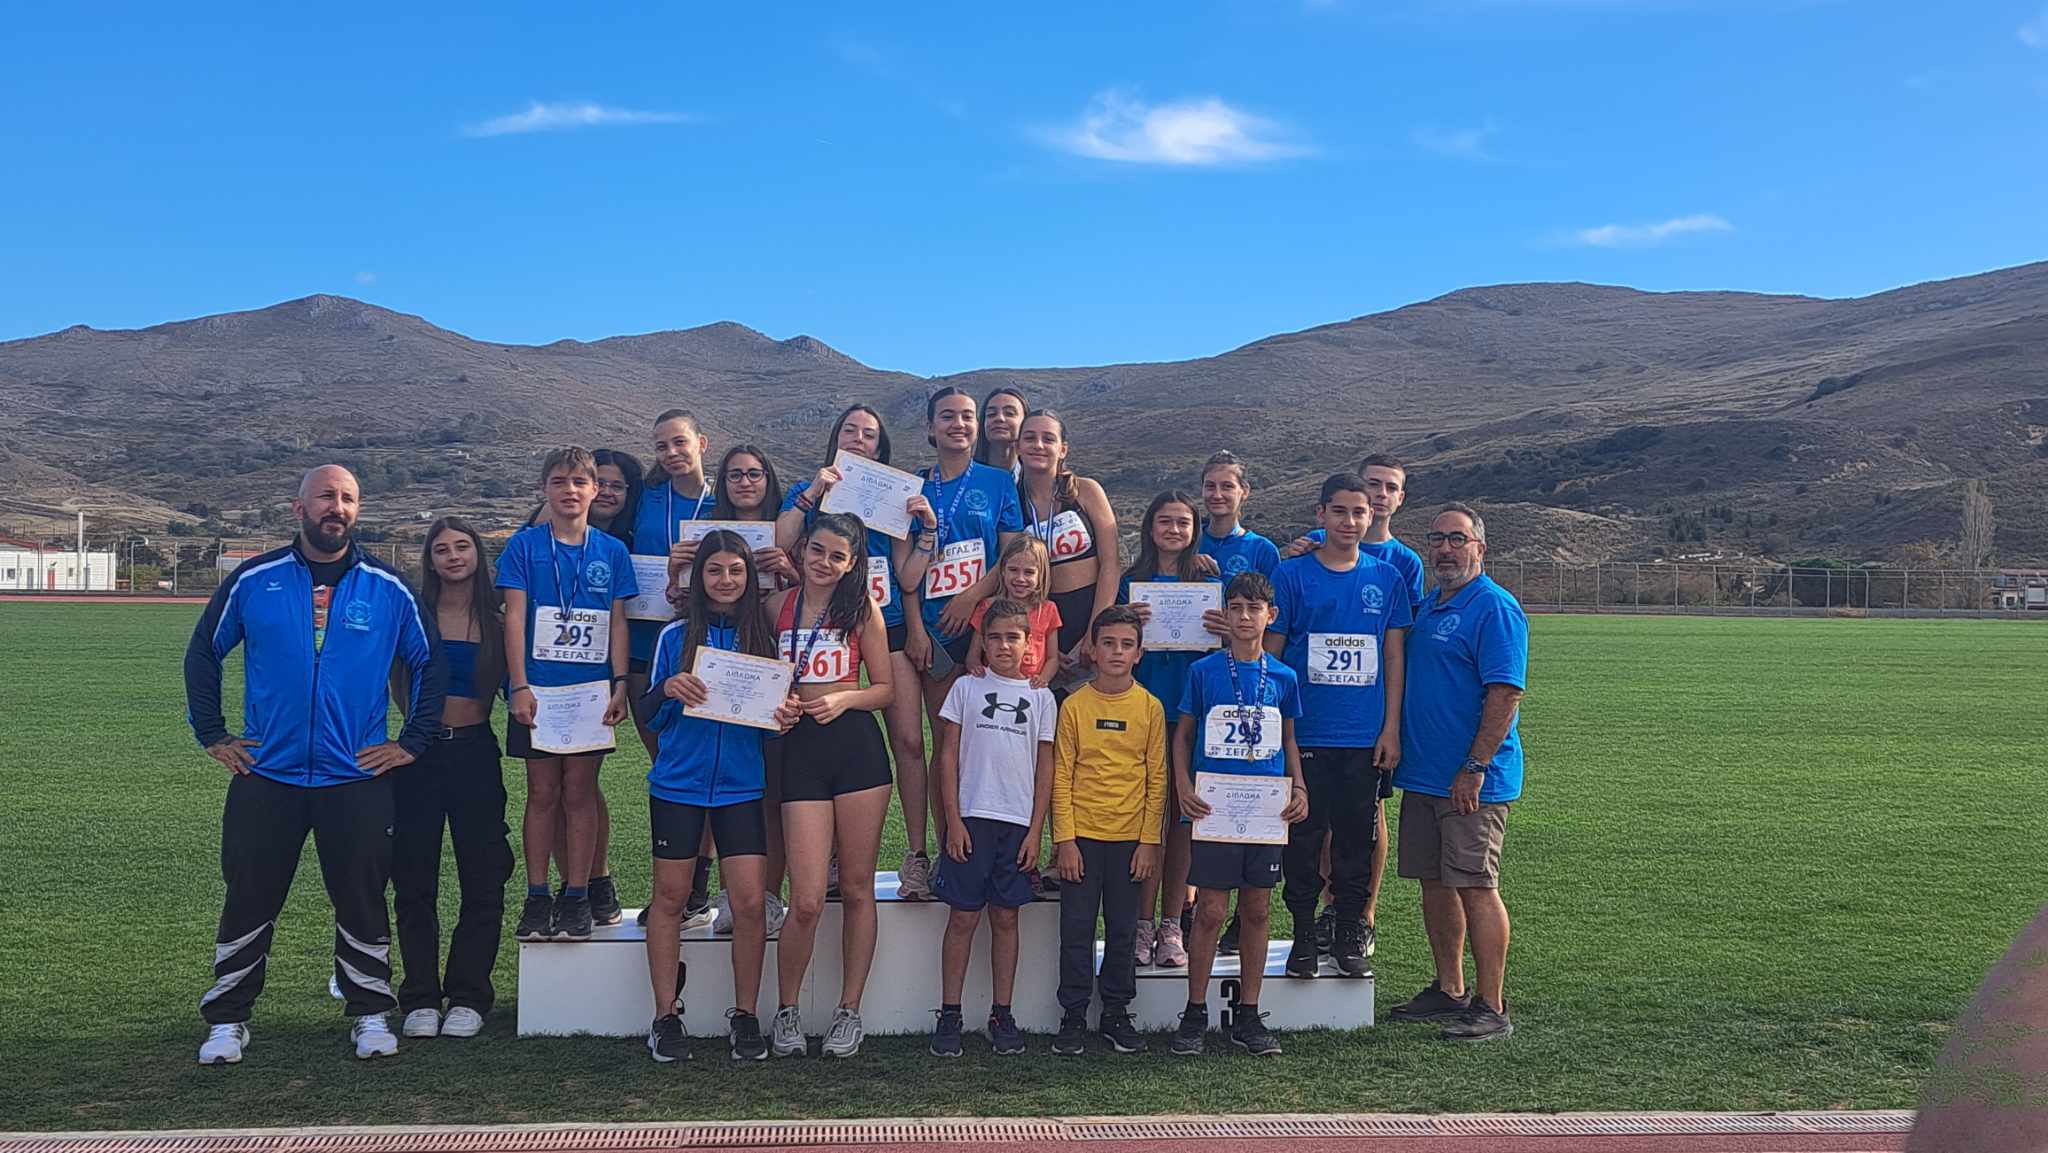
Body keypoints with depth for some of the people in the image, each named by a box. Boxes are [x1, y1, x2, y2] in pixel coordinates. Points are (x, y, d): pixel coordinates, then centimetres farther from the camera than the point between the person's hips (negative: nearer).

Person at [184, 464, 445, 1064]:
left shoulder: (388, 588, 2)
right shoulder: (254, 581, 2)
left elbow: (429, 664, 11)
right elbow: (203, 653, 12)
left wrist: (413, 741, 5)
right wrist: (212, 734, 7)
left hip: (358, 776, 0)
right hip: (265, 773, 0)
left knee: (362, 900, 5)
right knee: (249, 900, 5)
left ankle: (370, 1014, 17)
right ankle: (227, 1020, 16)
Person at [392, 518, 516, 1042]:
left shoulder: (497, 620, 5)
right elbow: (392, 678, 9)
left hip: (475, 752, 1)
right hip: (420, 752, 0)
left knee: (482, 881, 2)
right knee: (414, 880, 2)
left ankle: (467, 998, 12)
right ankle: (420, 999, 11)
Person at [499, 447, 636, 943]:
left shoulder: (612, 552, 6)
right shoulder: (524, 545, 1)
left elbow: (617, 623, 7)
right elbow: (514, 618, -2)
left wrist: (620, 685, -1)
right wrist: (519, 686, -9)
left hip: (591, 688, 1)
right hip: (538, 688, -1)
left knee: (580, 793, 3)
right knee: (542, 793, 4)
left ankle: (576, 898, 8)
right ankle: (537, 897, 11)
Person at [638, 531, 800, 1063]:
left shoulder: (763, 637, 4)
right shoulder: (676, 636, 1)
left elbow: (777, 709, 10)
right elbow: (650, 716, 2)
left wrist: (786, 718, -12)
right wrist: (667, 689, -19)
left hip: (741, 787, 0)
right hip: (677, 784, 0)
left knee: (750, 901, -5)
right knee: (670, 898, 5)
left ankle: (745, 1016, 10)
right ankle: (666, 1016, 16)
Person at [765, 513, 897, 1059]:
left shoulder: (862, 609, 6)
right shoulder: (777, 606, 8)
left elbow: (885, 688, 8)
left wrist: (844, 698, -10)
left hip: (858, 747, 0)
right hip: (800, 748, 0)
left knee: (857, 888, 6)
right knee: (807, 901, -7)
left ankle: (850, 1011, 19)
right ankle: (786, 1010, 15)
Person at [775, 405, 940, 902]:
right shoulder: (806, 493, 10)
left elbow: (908, 578, 6)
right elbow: (776, 550, -9)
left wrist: (928, 527, -5)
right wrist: (811, 494, -12)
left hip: (887, 628, 1)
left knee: (908, 739, -7)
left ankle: (916, 855, -2)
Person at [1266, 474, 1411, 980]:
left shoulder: (1387, 579, 7)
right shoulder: (1292, 574, 1)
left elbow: (1394, 657, 8)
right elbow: (1270, 652, 2)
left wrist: (1391, 728, 2)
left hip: (1365, 736, 2)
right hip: (1304, 733, -1)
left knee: (1356, 838, 7)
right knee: (1304, 838, 3)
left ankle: (1349, 935, 18)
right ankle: (1304, 935, 14)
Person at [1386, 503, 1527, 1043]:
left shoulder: (1495, 608, -11)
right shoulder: (1427, 608, 16)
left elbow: (1506, 693, -18)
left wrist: (1475, 769, -21)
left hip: (1473, 780, -8)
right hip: (1423, 774, 9)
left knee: (1475, 886, -6)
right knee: (1434, 882, 12)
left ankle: (1490, 1008, 0)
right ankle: (1448, 991, 23)